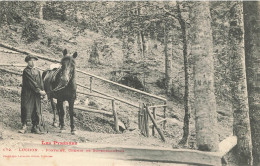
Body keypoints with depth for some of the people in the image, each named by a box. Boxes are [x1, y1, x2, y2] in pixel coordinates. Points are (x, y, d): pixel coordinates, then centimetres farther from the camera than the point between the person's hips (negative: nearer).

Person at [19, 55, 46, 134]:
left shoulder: (37, 71, 15)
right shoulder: (26, 71, -4)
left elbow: (41, 82, 10)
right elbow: (31, 82, -12)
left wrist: (42, 91, -5)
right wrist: (39, 91, -16)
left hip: (36, 95, 6)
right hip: (27, 94, -5)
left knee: (37, 111, 5)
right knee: (26, 110, -6)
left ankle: (35, 127, 11)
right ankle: (24, 126, -1)